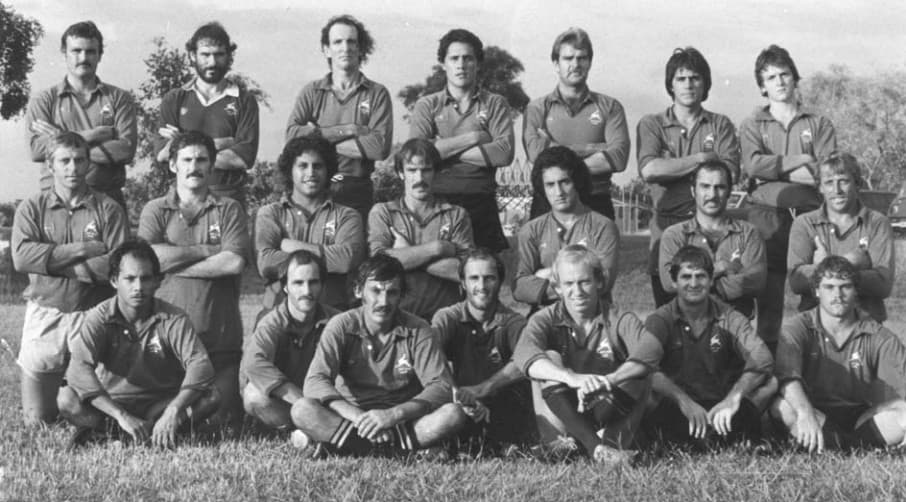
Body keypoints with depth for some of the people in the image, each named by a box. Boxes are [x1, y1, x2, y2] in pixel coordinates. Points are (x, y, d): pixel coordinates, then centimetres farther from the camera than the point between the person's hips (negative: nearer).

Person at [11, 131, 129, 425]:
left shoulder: (109, 210, 1)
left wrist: (52, 260, -13)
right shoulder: (32, 208, 5)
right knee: (37, 421, 6)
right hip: (44, 316, 1)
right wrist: (82, 250, -14)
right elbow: (21, 257, -12)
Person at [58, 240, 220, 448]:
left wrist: (172, 412, -41)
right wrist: (121, 416, -40)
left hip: (162, 403, 1)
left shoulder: (172, 319, -12)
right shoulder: (99, 318, -13)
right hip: (111, 401, -1)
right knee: (67, 399, -29)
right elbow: (79, 368, -29)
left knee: (211, 397, -26)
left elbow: (200, 365, -25)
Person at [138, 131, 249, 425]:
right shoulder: (155, 210, 11)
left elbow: (234, 262, -8)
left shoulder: (229, 210, 9)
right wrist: (207, 250, -7)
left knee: (223, 418, -2)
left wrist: (174, 263, -6)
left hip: (220, 337, 0)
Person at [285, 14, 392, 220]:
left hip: (357, 191, -1)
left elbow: (380, 147, -12)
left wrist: (319, 139, -9)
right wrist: (346, 130, -12)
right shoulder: (312, 92, 8)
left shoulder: (377, 94, 3)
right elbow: (292, 135, -8)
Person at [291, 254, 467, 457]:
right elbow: (315, 382, -17)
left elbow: (441, 387, -13)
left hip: (402, 421, 1)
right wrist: (358, 417, -33)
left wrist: (393, 414, -29)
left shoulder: (418, 331, -3)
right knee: (302, 409, -28)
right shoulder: (341, 326, -4)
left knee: (452, 414, -28)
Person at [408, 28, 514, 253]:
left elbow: (504, 153, -9)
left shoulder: (495, 104, 8)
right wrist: (471, 138, -7)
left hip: (481, 203, 0)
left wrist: (446, 149, -7)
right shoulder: (427, 105, 9)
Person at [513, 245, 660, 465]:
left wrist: (607, 380, -40)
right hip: (562, 421, 0)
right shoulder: (546, 320, -2)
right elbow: (524, 354, -25)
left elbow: (651, 348, -24)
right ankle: (596, 447, -40)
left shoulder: (620, 321, -1)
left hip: (611, 417, 0)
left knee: (637, 373, -21)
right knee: (551, 358, -23)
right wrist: (572, 378, -43)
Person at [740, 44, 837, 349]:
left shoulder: (819, 125, 15)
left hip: (810, 216, 0)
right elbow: (753, 165, -5)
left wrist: (776, 168, -6)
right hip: (768, 217, 0)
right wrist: (802, 161, -5)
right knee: (769, 296, -5)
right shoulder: (752, 126, 15)